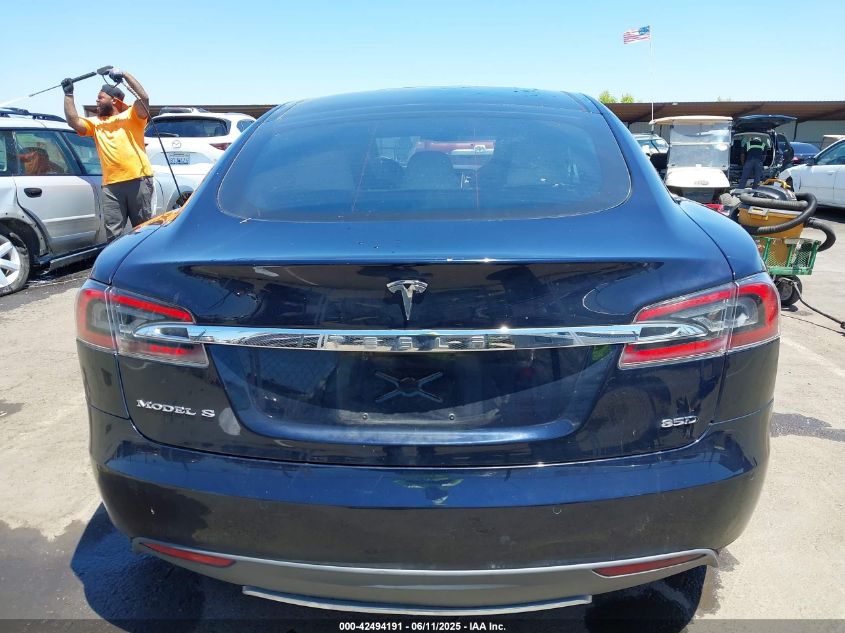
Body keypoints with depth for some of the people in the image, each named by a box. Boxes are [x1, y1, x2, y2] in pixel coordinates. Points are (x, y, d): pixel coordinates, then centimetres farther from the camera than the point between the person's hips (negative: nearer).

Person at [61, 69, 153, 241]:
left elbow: (143, 98, -7)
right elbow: (73, 121, 10)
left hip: (138, 180, -4)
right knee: (112, 233, 1)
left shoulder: (131, 116, 9)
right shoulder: (95, 123, 22)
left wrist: (125, 75, -5)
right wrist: (68, 94, 13)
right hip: (110, 185, 4)